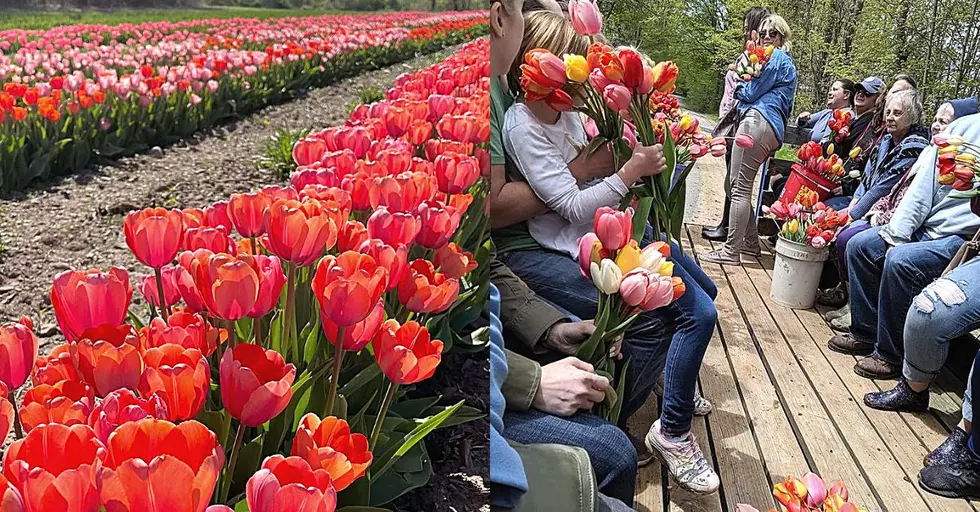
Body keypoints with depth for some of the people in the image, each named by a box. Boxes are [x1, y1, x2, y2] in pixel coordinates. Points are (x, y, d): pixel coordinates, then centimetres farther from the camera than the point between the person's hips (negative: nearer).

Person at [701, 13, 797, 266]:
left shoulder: (774, 57, 0)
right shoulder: (787, 62, 30)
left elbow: (751, 93, -5)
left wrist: (739, 86, 16)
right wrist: (746, 87, 18)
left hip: (758, 122, -10)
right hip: (774, 129, 10)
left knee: (739, 186, -13)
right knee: (742, 186, 14)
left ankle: (731, 251, -16)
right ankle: (751, 243, 20)